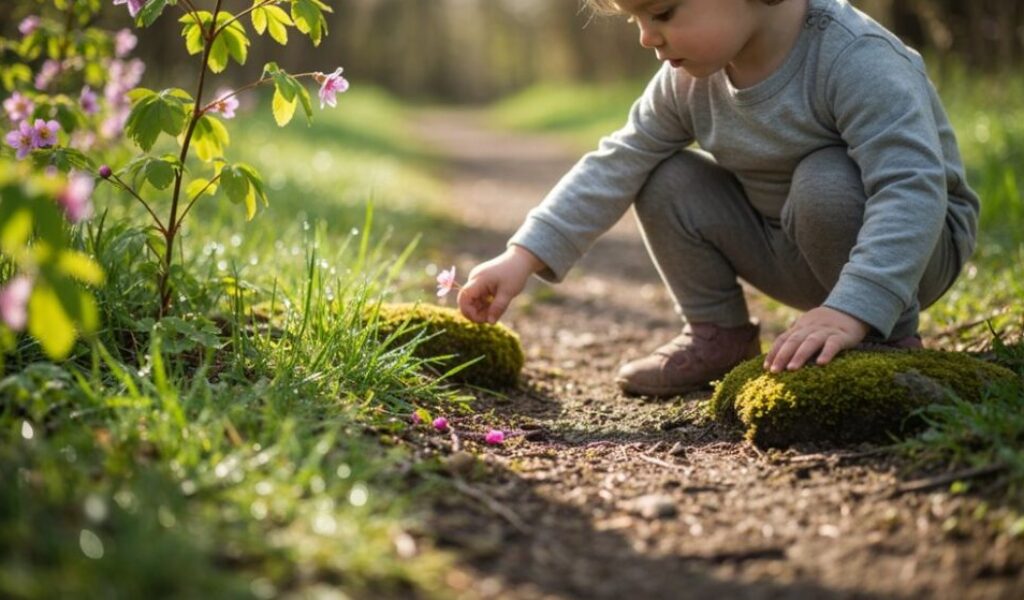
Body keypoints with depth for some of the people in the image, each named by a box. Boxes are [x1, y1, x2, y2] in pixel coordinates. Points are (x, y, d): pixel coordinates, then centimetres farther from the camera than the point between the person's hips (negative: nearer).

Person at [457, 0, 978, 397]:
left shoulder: (855, 61, -30)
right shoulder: (688, 81, -9)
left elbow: (913, 189, -38)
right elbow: (617, 165, -7)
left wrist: (852, 309, -49)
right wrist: (524, 256, -15)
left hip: (905, 252, -5)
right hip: (790, 251, 6)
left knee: (827, 181, -35)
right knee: (666, 182, -8)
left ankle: (890, 338, -12)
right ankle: (719, 337, 7)